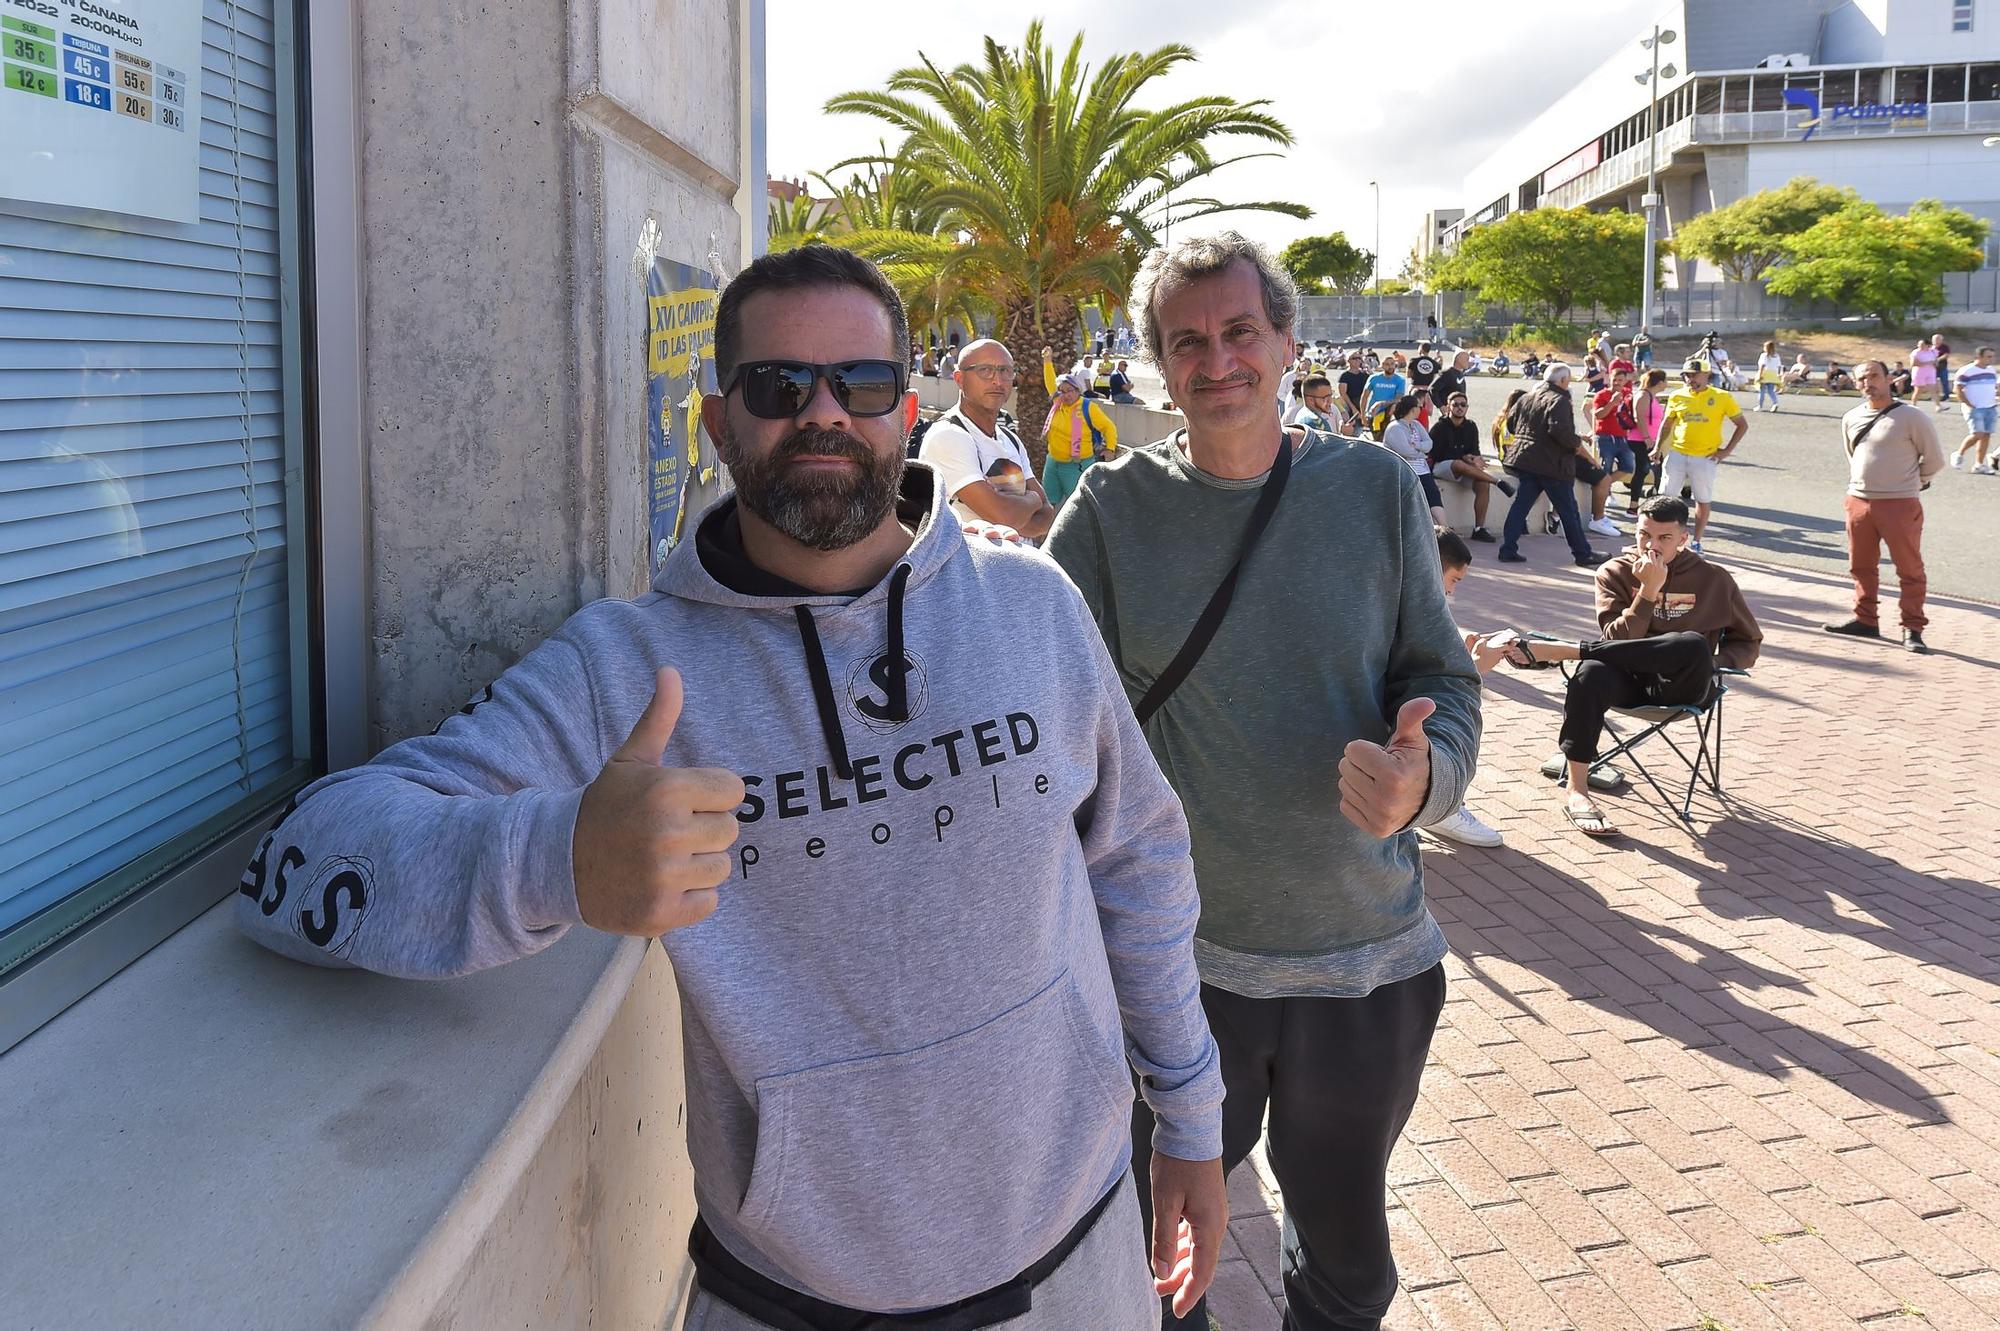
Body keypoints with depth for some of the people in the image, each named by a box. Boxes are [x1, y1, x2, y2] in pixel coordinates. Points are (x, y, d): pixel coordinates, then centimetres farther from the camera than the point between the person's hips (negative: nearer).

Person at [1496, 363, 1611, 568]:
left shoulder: (1527, 398, 12)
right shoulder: (1560, 400, -13)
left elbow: (1511, 423, 18)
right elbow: (1560, 430, -26)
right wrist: (1578, 445, -13)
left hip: (1525, 459, 7)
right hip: (1553, 464, -7)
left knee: (1521, 504, 7)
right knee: (1568, 510, 3)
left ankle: (1508, 549, 0)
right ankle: (1583, 553, 12)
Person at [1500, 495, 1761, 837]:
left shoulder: (1713, 578, 6)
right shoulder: (1616, 572, 4)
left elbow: (1748, 643, 14)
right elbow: (1616, 641, -9)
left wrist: (1709, 664, -6)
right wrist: (1648, 591, -18)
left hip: (1678, 686, 0)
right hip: (1628, 680, 0)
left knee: (1694, 645, -35)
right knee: (1591, 674, -37)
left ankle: (1556, 650, -30)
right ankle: (1575, 790, -31)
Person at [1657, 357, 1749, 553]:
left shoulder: (1722, 397, -4)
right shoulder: (1677, 397, 3)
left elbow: (1743, 424, 2)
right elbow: (1666, 424, 16)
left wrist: (1727, 450, -4)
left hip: (1705, 458, -2)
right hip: (1676, 454, 2)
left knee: (1703, 500, 6)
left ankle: (1697, 542, 16)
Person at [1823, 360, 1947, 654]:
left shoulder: (1911, 416, -10)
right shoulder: (1851, 419, 7)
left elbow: (1934, 459, -2)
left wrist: (1912, 483, 9)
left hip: (1900, 505, -6)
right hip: (1858, 502, 6)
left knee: (1910, 569, -1)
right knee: (1861, 566, 14)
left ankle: (1913, 629, 4)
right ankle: (1865, 620, 27)